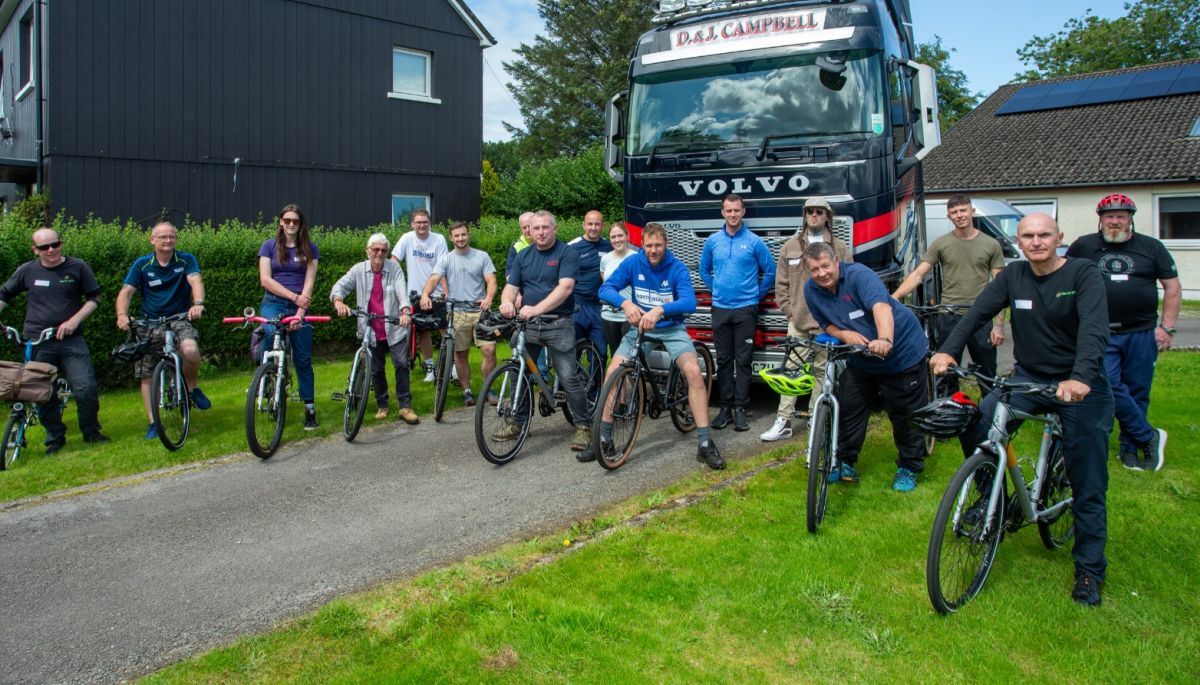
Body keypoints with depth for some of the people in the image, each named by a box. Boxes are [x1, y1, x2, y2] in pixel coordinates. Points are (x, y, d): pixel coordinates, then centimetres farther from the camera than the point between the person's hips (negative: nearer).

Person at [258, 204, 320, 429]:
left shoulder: (309, 249, 6)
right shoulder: (269, 246, 5)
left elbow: (309, 282, -2)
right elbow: (265, 279, -3)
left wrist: (300, 312, -14)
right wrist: (294, 296, -14)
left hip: (299, 306, 1)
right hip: (273, 303, -1)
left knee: (303, 359, 0)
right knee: (271, 333, -31)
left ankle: (310, 409, 7)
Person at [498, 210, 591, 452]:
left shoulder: (567, 253, -5)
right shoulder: (523, 256, 12)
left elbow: (565, 287, -18)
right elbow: (511, 286, 6)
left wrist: (537, 309, -31)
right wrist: (507, 302, -19)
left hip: (558, 324, -5)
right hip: (527, 323, 5)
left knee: (568, 377, -9)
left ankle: (583, 426, 3)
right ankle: (518, 422, 25)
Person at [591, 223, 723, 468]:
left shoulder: (677, 269, -14)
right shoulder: (633, 263, -8)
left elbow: (689, 303, -28)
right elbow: (605, 289, -15)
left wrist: (659, 310, -45)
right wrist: (626, 303, -36)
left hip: (671, 328, -2)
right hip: (639, 327, 2)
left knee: (694, 372, -24)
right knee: (613, 372, -15)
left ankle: (705, 443, -16)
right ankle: (603, 439, 0)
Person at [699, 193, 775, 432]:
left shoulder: (755, 242, -1)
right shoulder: (712, 241, 6)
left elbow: (770, 272, 6)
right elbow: (704, 271, 20)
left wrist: (756, 294, 5)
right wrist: (717, 289, 13)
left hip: (746, 310, -2)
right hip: (720, 309, 3)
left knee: (743, 360, -1)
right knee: (723, 360, 6)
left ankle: (740, 408, 5)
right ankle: (725, 407, 13)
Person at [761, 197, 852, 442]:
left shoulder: (841, 249, 7)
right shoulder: (790, 247, 10)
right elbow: (781, 284, 10)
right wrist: (789, 312, 3)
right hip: (798, 322, 1)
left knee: (823, 371, 4)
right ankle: (784, 422, -1)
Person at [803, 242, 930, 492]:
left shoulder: (858, 274, -24)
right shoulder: (811, 290, -5)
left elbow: (881, 305, -40)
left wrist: (885, 340, -58)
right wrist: (845, 334, -19)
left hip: (902, 352, -5)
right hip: (860, 360, 6)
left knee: (904, 414, 3)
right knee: (849, 409, 5)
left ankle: (909, 467, 19)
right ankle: (845, 462, 20)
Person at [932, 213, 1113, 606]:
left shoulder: (1084, 274, -11)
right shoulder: (1013, 276, 2)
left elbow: (1094, 329, -26)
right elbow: (977, 312, -7)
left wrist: (1080, 378, -43)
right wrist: (948, 351, -25)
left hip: (1081, 386, -3)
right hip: (1028, 378, 3)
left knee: (1088, 486, 1)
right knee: (975, 425, -20)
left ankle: (1090, 571, 17)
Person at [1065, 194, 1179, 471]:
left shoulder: (1151, 247, 7)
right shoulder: (1083, 246, 4)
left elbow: (1173, 287, 8)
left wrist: (1167, 327, 0)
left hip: (1142, 334, 1)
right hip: (1102, 335, -1)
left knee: (1137, 392, 5)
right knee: (1111, 388, -13)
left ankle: (1129, 446, 19)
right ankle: (1150, 437, 4)